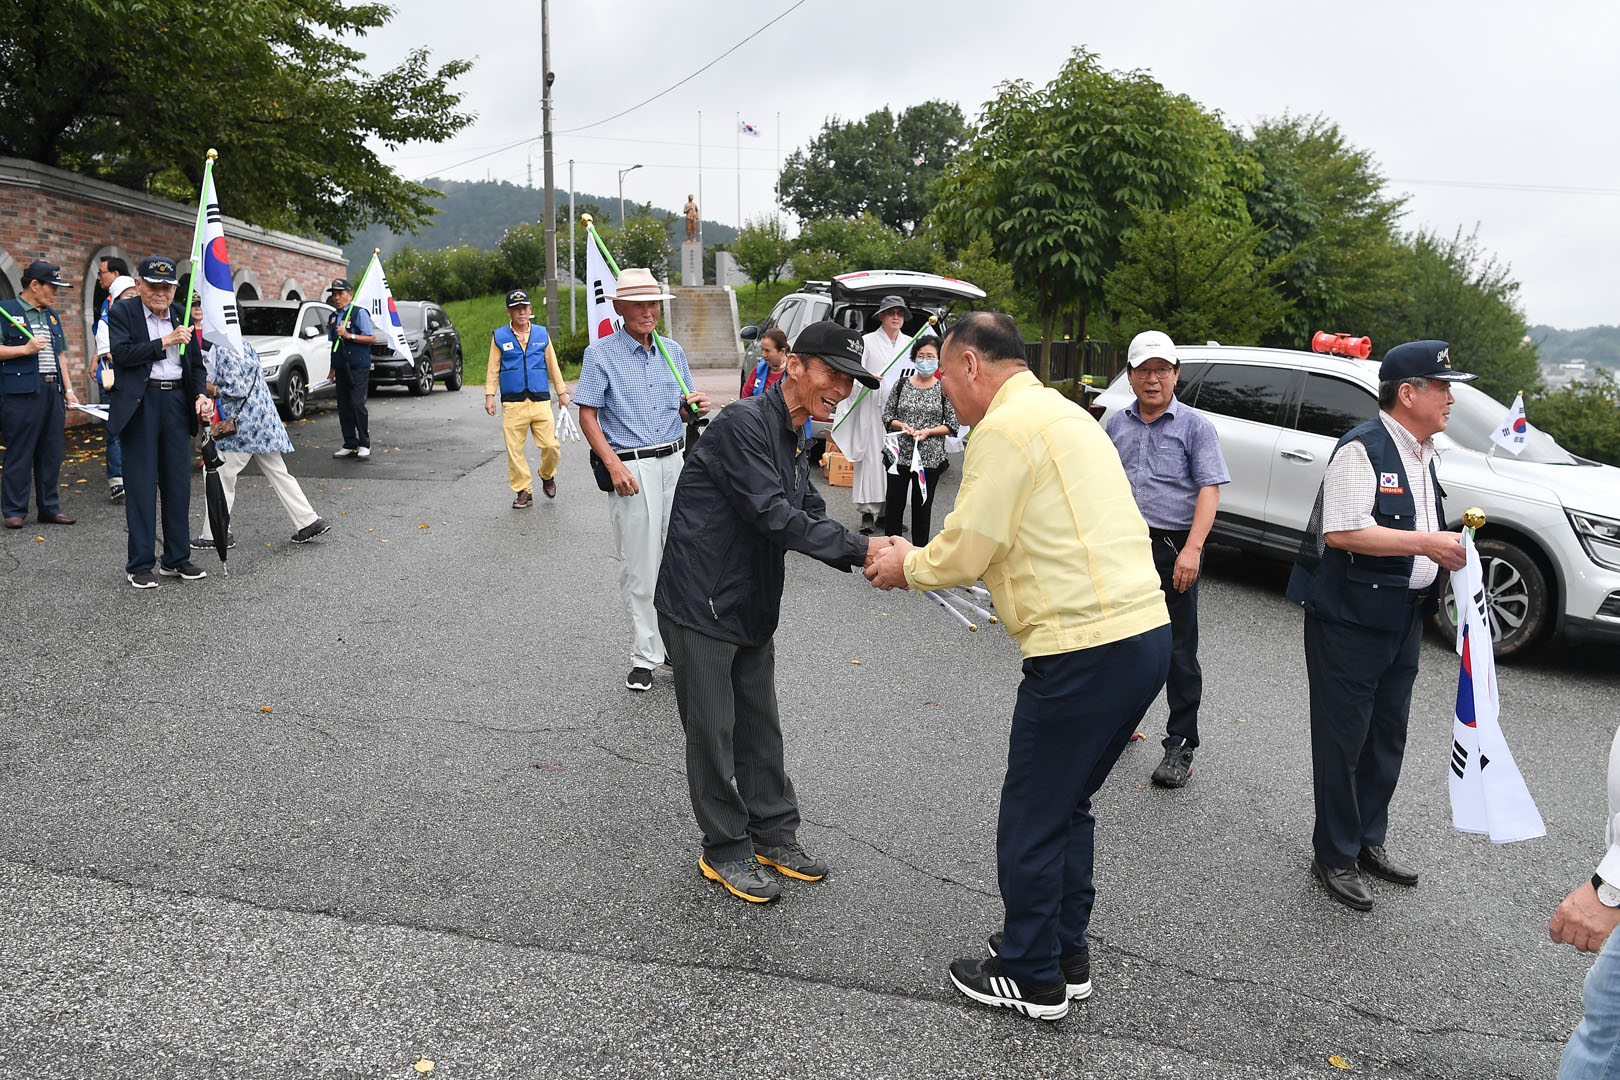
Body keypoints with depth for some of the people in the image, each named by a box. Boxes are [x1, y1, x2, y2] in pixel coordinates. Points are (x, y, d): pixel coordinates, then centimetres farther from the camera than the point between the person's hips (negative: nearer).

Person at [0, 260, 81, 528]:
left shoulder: (52, 315, 19)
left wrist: (68, 389, 16)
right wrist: (26, 349, -16)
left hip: (53, 392, 7)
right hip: (22, 393, -7)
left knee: (51, 453, 9)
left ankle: (49, 508, 16)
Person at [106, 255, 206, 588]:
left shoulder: (181, 315, 12)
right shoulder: (122, 311, 0)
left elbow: (195, 363, 15)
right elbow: (122, 353, -13)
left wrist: (200, 396, 0)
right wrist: (165, 342, -16)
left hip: (176, 401, 5)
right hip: (141, 402, -4)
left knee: (178, 482, 9)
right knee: (141, 484, -2)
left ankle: (177, 558, 19)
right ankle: (139, 564, 4)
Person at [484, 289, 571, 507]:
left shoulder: (542, 334, 10)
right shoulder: (500, 337, 6)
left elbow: (552, 365, 16)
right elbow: (493, 369, 8)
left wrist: (561, 391, 16)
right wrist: (489, 395, 2)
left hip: (541, 401, 1)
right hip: (512, 403, -1)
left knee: (551, 446, -4)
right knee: (514, 450, -2)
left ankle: (547, 476, 25)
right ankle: (523, 491, 10)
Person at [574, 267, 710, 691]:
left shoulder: (673, 351, 13)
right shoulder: (601, 355, -2)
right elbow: (588, 416, -4)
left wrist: (696, 407, -4)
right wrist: (613, 464, -16)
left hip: (675, 462, 5)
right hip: (631, 468, -5)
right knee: (640, 566, -2)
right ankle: (644, 656, 6)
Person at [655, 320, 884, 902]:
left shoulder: (798, 440, 11)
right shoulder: (744, 423, -20)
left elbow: (811, 517, 7)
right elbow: (774, 516, -27)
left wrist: (865, 556, -11)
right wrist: (860, 548, -28)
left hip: (752, 607, 9)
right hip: (700, 603, -9)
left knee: (761, 727, 18)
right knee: (713, 732, 4)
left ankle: (774, 836, 32)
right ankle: (725, 850, 19)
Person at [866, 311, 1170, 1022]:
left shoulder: (1004, 429, -12)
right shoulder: (1062, 413, 19)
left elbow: (965, 551, -10)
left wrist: (908, 566, 9)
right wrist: (923, 558, 20)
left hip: (1085, 653, -10)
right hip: (1145, 634, 10)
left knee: (1032, 820, 7)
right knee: (1068, 805, 23)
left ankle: (1033, 978, 23)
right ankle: (1066, 956, 36)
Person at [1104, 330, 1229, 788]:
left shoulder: (1195, 425, 0)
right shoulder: (1117, 424, 13)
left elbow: (1209, 490, -7)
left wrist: (1192, 549, -18)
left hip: (1173, 548, -4)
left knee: (1179, 651, -1)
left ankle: (1181, 745, 6)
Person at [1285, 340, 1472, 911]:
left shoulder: (1421, 454, 14)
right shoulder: (1362, 449, -16)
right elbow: (1342, 531, -26)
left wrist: (1455, 540, 9)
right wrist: (1427, 543, -24)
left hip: (1404, 617, 9)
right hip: (1350, 617, -9)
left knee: (1387, 739, 17)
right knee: (1343, 740, 1)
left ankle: (1368, 842, 32)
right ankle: (1334, 857, 14)